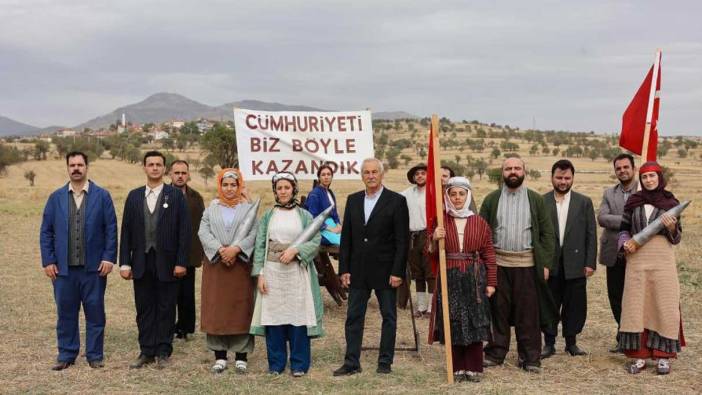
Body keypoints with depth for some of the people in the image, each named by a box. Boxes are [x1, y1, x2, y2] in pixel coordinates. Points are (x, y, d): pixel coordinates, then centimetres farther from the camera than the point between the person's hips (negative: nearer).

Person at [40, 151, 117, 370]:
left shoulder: (102, 196, 2)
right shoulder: (56, 197, 7)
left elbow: (111, 229, 0)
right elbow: (46, 232, 6)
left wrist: (109, 258, -7)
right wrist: (48, 261, -1)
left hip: (94, 267, -1)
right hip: (63, 268, 2)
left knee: (95, 312, 5)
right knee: (65, 313, 8)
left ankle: (95, 355, 15)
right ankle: (66, 355, 19)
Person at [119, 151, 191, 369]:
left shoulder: (176, 196, 0)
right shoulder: (134, 196, 8)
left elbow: (184, 231, -3)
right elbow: (126, 231, 7)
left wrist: (182, 262, -9)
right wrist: (124, 263, 1)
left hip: (166, 263, -3)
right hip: (141, 262, 3)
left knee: (166, 309, 4)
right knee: (144, 308, 7)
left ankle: (163, 352, 13)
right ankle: (146, 351, 15)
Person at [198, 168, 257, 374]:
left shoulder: (248, 208, 6)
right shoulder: (211, 208, 10)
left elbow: (255, 233, -5)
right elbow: (203, 232, -1)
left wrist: (236, 248, -18)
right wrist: (220, 249, -15)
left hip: (241, 265, -1)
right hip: (215, 264, 1)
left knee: (241, 309, -1)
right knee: (216, 309, 1)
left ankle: (241, 356, 5)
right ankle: (220, 356, 7)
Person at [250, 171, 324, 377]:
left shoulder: (304, 216, 7)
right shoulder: (268, 216, 9)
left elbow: (315, 240, -1)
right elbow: (260, 245, 5)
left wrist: (295, 250, -16)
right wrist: (260, 273, -4)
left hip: (297, 272, -1)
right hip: (272, 271, 1)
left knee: (298, 316, -2)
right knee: (273, 315, 1)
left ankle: (299, 364, 8)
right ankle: (276, 363, 13)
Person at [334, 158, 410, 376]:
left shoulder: (397, 201, -5)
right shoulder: (353, 200, 9)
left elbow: (402, 240, -7)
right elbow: (346, 237, 9)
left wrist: (397, 272, -12)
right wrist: (344, 269, 3)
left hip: (385, 271, -4)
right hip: (358, 271, 4)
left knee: (389, 317, 6)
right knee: (354, 317, 5)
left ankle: (385, 362, 15)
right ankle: (351, 362, 12)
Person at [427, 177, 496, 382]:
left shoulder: (479, 222, 3)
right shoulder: (440, 221, 4)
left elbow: (489, 255, 4)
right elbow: (430, 253, 4)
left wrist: (491, 282, -1)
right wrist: (434, 240, -17)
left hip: (474, 279, 0)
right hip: (449, 279, 0)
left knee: (475, 323, 1)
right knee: (453, 324, 2)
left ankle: (474, 368, 10)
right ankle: (457, 368, 12)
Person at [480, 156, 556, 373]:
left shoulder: (536, 200, 6)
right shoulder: (491, 200, 7)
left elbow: (547, 233, 4)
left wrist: (545, 263, -2)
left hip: (527, 264, -1)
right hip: (497, 263, 1)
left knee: (528, 312, 2)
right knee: (498, 310, 6)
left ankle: (530, 357, 11)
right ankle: (496, 353, 17)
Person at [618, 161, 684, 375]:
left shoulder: (670, 202, 5)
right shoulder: (633, 201, 8)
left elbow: (676, 238, 7)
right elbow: (624, 228, 15)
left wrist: (672, 226, -14)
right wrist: (626, 243, -4)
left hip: (662, 258, -1)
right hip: (637, 258, 1)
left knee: (663, 305, -1)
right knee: (636, 304, 1)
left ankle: (663, 356, 7)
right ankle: (639, 355, 7)